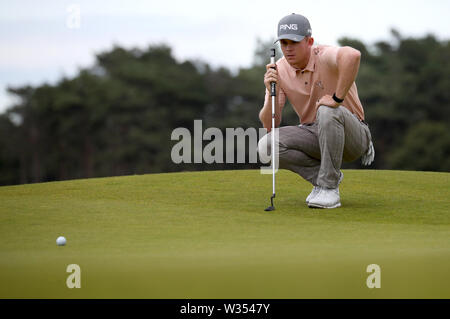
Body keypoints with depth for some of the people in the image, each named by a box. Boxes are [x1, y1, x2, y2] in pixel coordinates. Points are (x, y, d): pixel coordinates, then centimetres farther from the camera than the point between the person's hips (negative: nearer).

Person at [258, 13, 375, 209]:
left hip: (351, 134, -5)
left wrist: (337, 98, -39)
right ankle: (321, 176, -1)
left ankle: (329, 187, -23)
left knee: (327, 112, -38)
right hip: (313, 135, 5)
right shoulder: (279, 70, -2)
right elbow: (269, 125, -7)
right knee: (266, 145, -20)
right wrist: (272, 93, -23)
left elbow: (352, 55, -47)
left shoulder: (324, 57, -19)